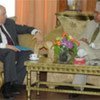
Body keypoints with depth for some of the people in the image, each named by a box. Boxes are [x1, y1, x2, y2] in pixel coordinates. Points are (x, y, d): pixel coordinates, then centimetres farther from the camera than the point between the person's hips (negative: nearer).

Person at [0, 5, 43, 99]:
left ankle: (13, 84, -24)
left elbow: (24, 28, 20)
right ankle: (9, 85, -34)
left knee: (28, 53, -21)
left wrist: (36, 32, 1)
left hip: (13, 51, 6)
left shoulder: (9, 22, 16)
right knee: (10, 52, -36)